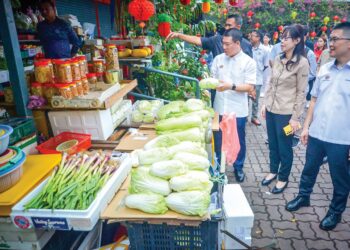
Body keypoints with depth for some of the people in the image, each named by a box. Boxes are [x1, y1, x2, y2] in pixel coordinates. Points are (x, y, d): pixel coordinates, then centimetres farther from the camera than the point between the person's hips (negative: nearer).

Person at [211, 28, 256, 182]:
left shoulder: (248, 62, -7)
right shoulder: (218, 59, 4)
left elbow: (250, 87, -11)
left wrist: (231, 86, -24)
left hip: (238, 110, -3)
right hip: (219, 108, 3)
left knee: (239, 141, 13)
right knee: (218, 140, 14)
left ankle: (238, 168, 34)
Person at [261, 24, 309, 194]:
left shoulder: (302, 63, -12)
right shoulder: (278, 59, 5)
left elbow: (301, 92, -12)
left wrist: (295, 117, -12)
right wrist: (265, 104, 11)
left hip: (286, 113, -5)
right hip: (271, 110, 6)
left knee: (284, 148, 9)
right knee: (272, 144, 18)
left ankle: (283, 178, 28)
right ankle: (273, 171, 38)